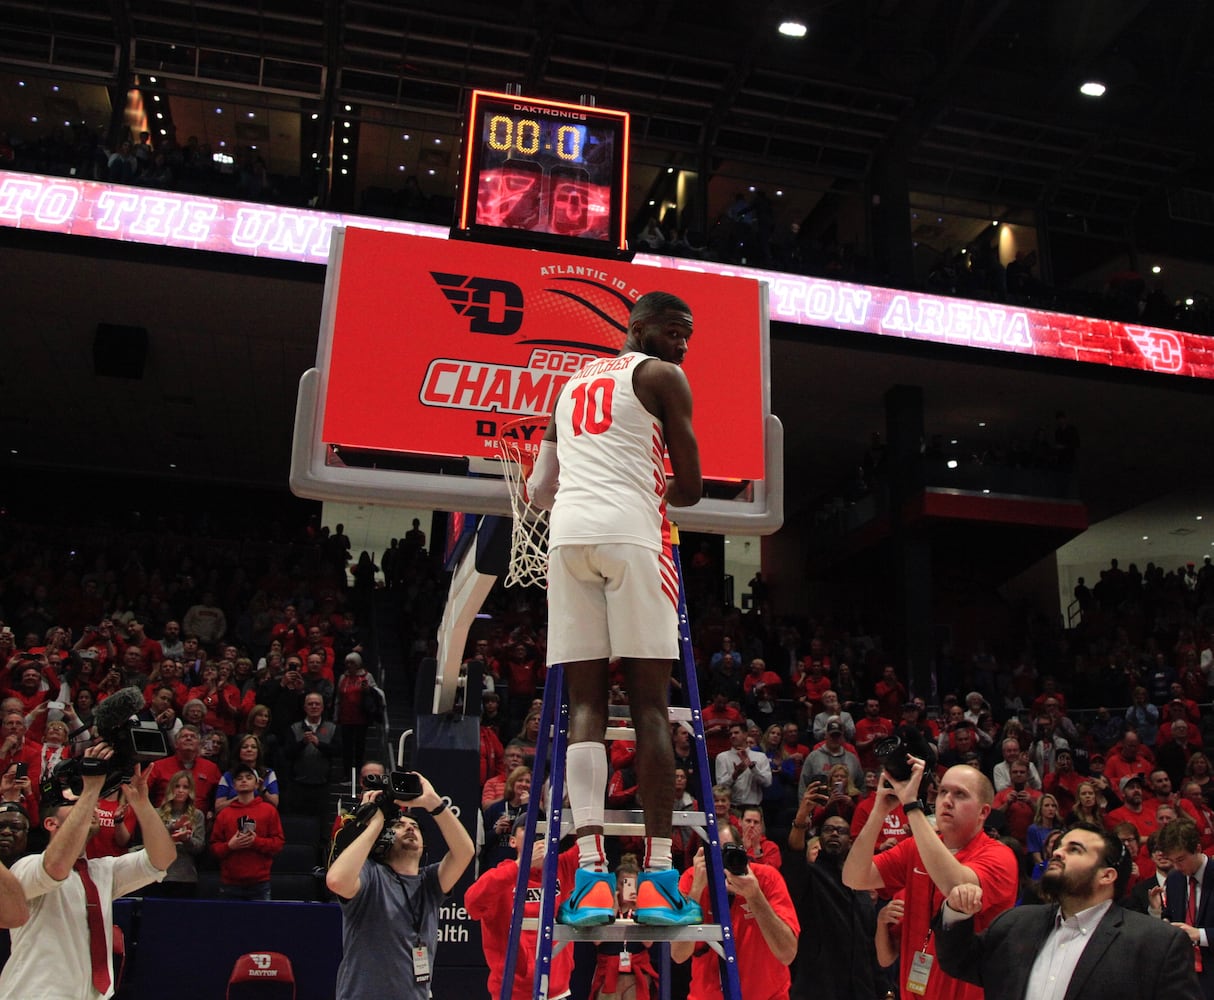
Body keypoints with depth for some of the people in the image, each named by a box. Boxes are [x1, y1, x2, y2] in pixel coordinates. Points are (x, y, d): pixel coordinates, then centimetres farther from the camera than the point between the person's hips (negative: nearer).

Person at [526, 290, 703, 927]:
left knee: (585, 705, 1)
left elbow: (539, 488, 25)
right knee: (648, 704, -3)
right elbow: (689, 488, 3)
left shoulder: (572, 384, 28)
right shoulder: (662, 376, 9)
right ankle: (658, 878, -4)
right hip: (631, 535, -5)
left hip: (567, 537, 5)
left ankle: (591, 876, -7)